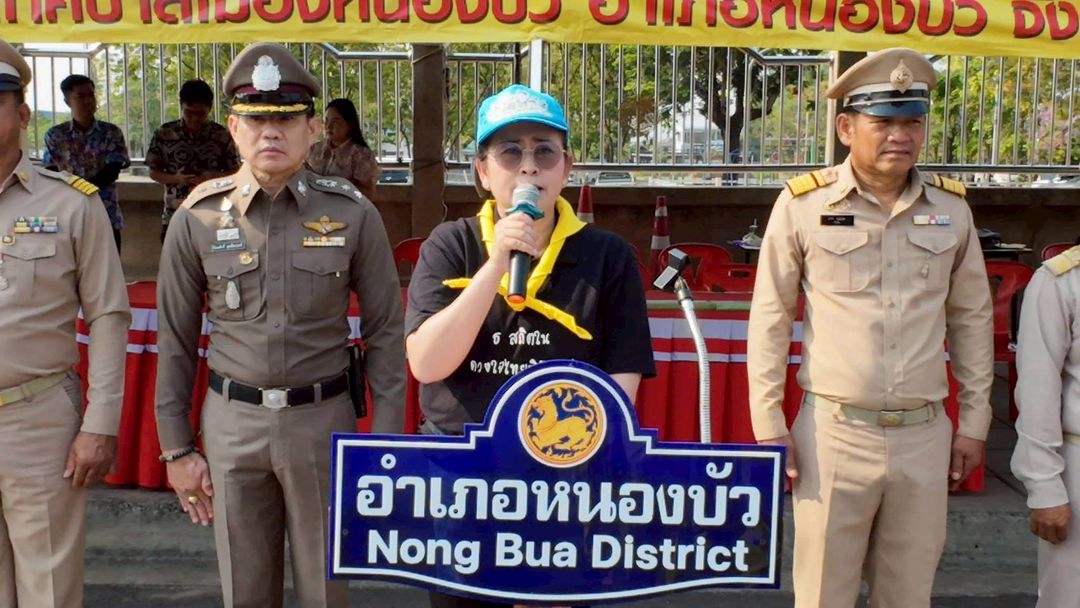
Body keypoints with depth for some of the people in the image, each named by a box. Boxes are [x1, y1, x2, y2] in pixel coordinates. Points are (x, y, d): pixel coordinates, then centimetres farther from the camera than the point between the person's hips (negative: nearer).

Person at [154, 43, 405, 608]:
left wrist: (387, 442, -3)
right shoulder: (197, 218, -2)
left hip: (323, 418, -1)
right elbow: (175, 340, 5)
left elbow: (385, 333, -1)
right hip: (232, 421, 1)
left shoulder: (353, 215, -5)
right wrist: (177, 448, 6)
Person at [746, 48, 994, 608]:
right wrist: (769, 427, -2)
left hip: (925, 436, 3)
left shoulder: (951, 209, 5)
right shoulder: (803, 204, -5)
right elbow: (770, 320, 0)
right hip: (832, 433, -3)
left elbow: (971, 319, 13)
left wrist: (974, 422, 12)